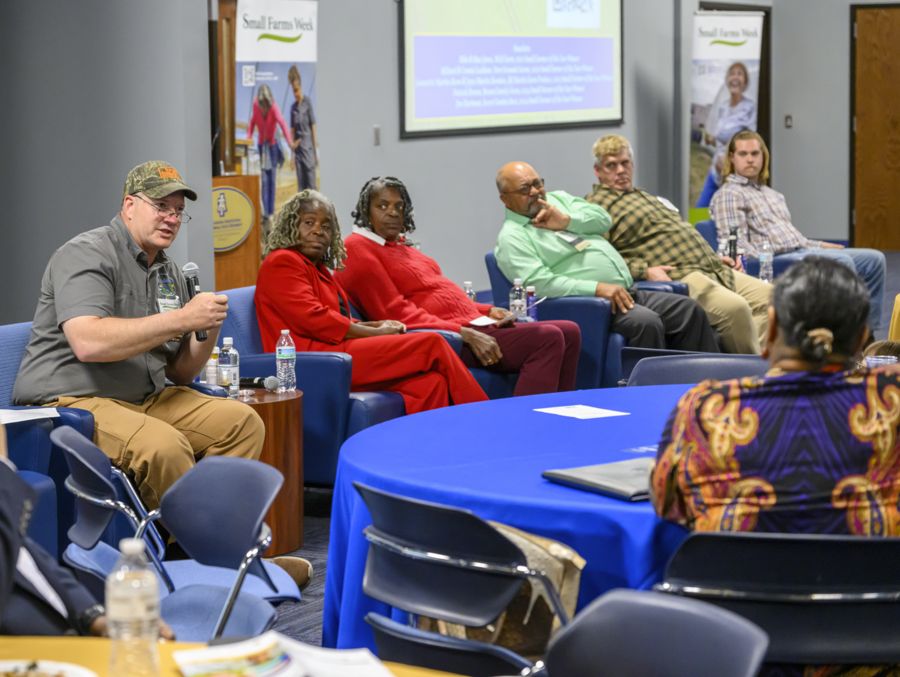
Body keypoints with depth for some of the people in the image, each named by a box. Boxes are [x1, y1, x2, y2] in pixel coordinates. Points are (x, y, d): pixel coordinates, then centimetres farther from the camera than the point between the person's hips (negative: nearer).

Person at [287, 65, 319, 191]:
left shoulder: (307, 103, -4)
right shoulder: (293, 107, 9)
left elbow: (313, 126, -4)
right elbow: (292, 129, 12)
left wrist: (316, 149, -5)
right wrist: (292, 144, 8)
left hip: (308, 147, -5)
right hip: (298, 147, 5)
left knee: (311, 182, -4)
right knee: (301, 184, 6)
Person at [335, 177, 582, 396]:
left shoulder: (399, 246, 22)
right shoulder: (358, 248, -6)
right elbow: (396, 312, -15)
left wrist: (488, 311, 6)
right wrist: (464, 334, -20)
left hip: (470, 325, 10)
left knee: (568, 332, 3)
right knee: (547, 339, -23)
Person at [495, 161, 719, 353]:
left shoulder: (557, 199, 20)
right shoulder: (512, 236, -5)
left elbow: (602, 219, 12)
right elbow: (538, 282, -18)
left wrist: (567, 220, -7)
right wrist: (597, 288, -24)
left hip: (627, 292, 8)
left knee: (688, 310, -2)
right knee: (647, 322, -31)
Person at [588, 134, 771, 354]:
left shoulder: (647, 197, 31)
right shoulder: (596, 205, 2)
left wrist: (715, 257, 20)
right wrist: (644, 270, -22)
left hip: (716, 270, 10)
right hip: (678, 277, -10)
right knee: (734, 307, -33)